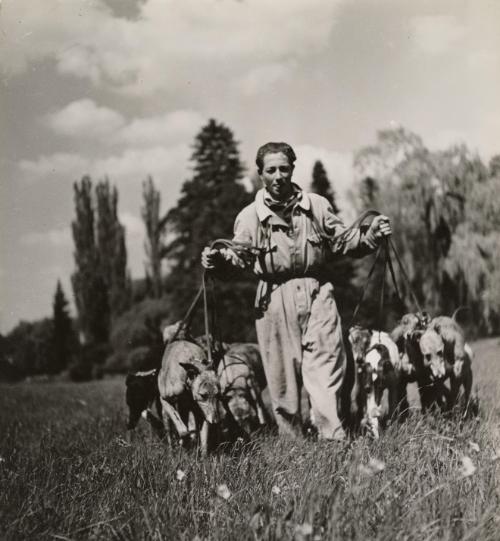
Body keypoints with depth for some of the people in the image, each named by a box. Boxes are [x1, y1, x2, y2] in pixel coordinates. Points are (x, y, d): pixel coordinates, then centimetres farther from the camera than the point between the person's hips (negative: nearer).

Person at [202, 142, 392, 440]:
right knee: (282, 373, 4)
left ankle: (334, 437, -5)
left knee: (326, 365, -6)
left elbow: (342, 240, 10)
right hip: (275, 298, 0)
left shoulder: (317, 206, 7)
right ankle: (290, 440, 17)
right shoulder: (250, 216, 3)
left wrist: (370, 234, -5)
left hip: (317, 292, 1)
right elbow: (240, 254, 6)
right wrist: (220, 258, -15)